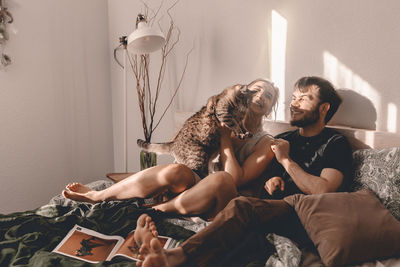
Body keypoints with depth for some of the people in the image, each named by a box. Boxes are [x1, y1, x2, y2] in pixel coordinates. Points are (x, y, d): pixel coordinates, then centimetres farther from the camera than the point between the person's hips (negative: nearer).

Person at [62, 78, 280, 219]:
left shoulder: (265, 143, 6)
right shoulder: (221, 123, 17)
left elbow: (236, 178, -10)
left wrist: (225, 137, -8)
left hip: (215, 208, -3)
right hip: (194, 181, 3)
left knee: (221, 179, -38)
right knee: (175, 171, -32)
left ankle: (159, 210, -20)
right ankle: (97, 196, -16)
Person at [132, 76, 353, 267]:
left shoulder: (335, 144, 9)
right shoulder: (282, 140, 26)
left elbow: (323, 191, -7)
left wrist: (286, 160, -2)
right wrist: (270, 182, 7)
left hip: (305, 219, -4)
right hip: (273, 213, 5)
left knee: (242, 206, -33)